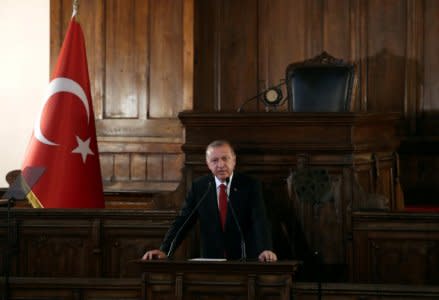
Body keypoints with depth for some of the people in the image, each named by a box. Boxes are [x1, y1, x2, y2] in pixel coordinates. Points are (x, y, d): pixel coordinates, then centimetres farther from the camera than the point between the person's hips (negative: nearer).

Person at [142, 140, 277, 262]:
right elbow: (182, 222, 2)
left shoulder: (251, 185, 1)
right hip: (211, 261, 0)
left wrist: (265, 250, -30)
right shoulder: (199, 186, 6)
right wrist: (164, 251, -13)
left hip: (245, 261, 0)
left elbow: (260, 220, -11)